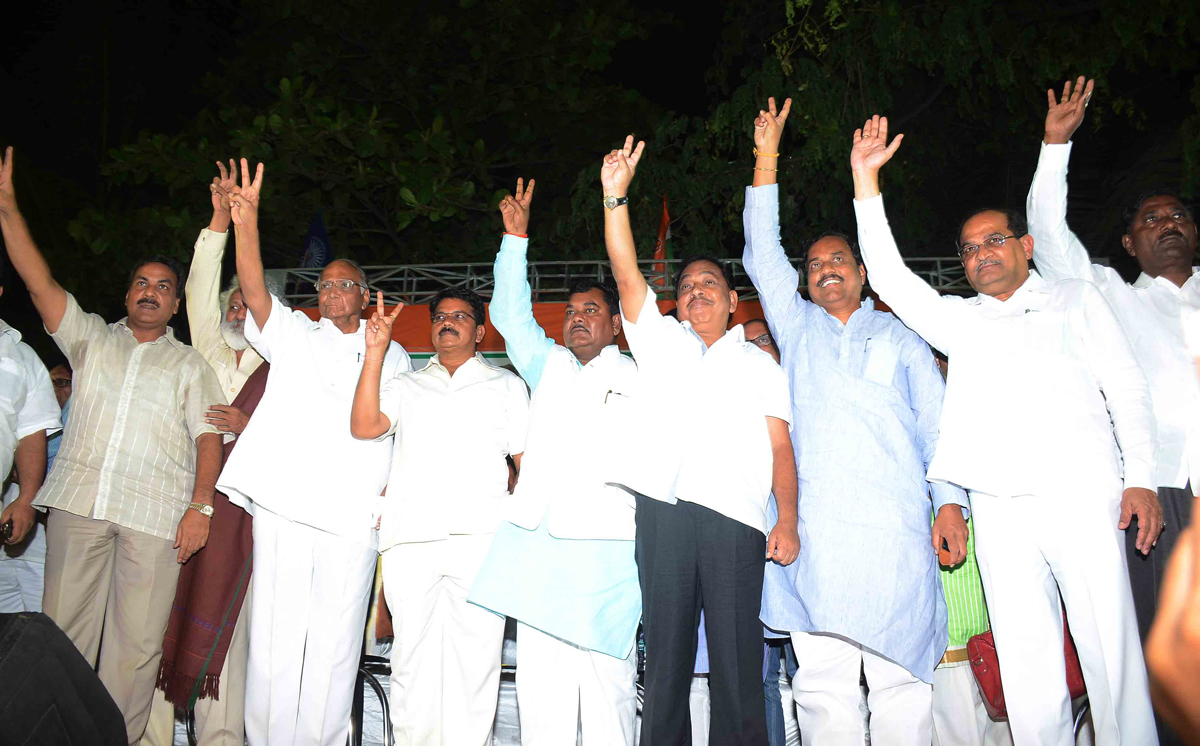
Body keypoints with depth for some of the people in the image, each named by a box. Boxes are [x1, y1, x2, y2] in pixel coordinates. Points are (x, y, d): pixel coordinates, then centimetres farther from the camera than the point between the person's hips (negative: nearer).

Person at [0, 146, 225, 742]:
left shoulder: (189, 365, 15)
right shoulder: (91, 338, 19)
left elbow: (208, 438, 6)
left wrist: (201, 506, -7)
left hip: (154, 513, -1)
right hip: (78, 501, 2)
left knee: (137, 642, -3)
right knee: (63, 629, 0)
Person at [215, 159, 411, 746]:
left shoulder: (394, 357, 16)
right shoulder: (294, 336, 15)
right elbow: (253, 289, -3)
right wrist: (246, 222, -17)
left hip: (352, 515, 0)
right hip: (283, 501, 0)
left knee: (335, 641, 2)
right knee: (276, 635, 1)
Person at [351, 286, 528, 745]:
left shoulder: (506, 385, 19)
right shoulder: (407, 387, 22)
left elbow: (528, 460, 12)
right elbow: (363, 426, 3)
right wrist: (375, 352, -1)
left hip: (480, 536, -1)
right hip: (409, 536, 1)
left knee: (475, 656, -3)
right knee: (411, 656, 1)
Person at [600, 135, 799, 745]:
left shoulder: (760, 365, 21)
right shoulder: (659, 343, 23)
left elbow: (780, 448, 11)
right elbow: (627, 273, 10)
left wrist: (788, 521, -2)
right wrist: (615, 196, 0)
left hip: (736, 516, -1)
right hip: (662, 508, 1)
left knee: (738, 662, -3)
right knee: (665, 654, 1)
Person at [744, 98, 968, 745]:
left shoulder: (898, 336, 20)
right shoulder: (798, 328, 21)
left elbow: (937, 422, 14)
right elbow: (762, 255, 16)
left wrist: (950, 500, 0)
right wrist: (765, 158, 12)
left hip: (893, 522, 0)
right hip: (814, 523, 1)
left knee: (901, 675, -2)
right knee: (822, 677, -2)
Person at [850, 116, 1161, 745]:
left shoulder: (1076, 300, 17)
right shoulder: (960, 320, 21)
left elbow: (1127, 390, 11)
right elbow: (890, 278, 12)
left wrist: (1140, 480, -2)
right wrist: (865, 181, 8)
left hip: (1081, 497, -2)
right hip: (999, 509, 2)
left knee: (1112, 654, -4)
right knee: (1026, 663, 1)